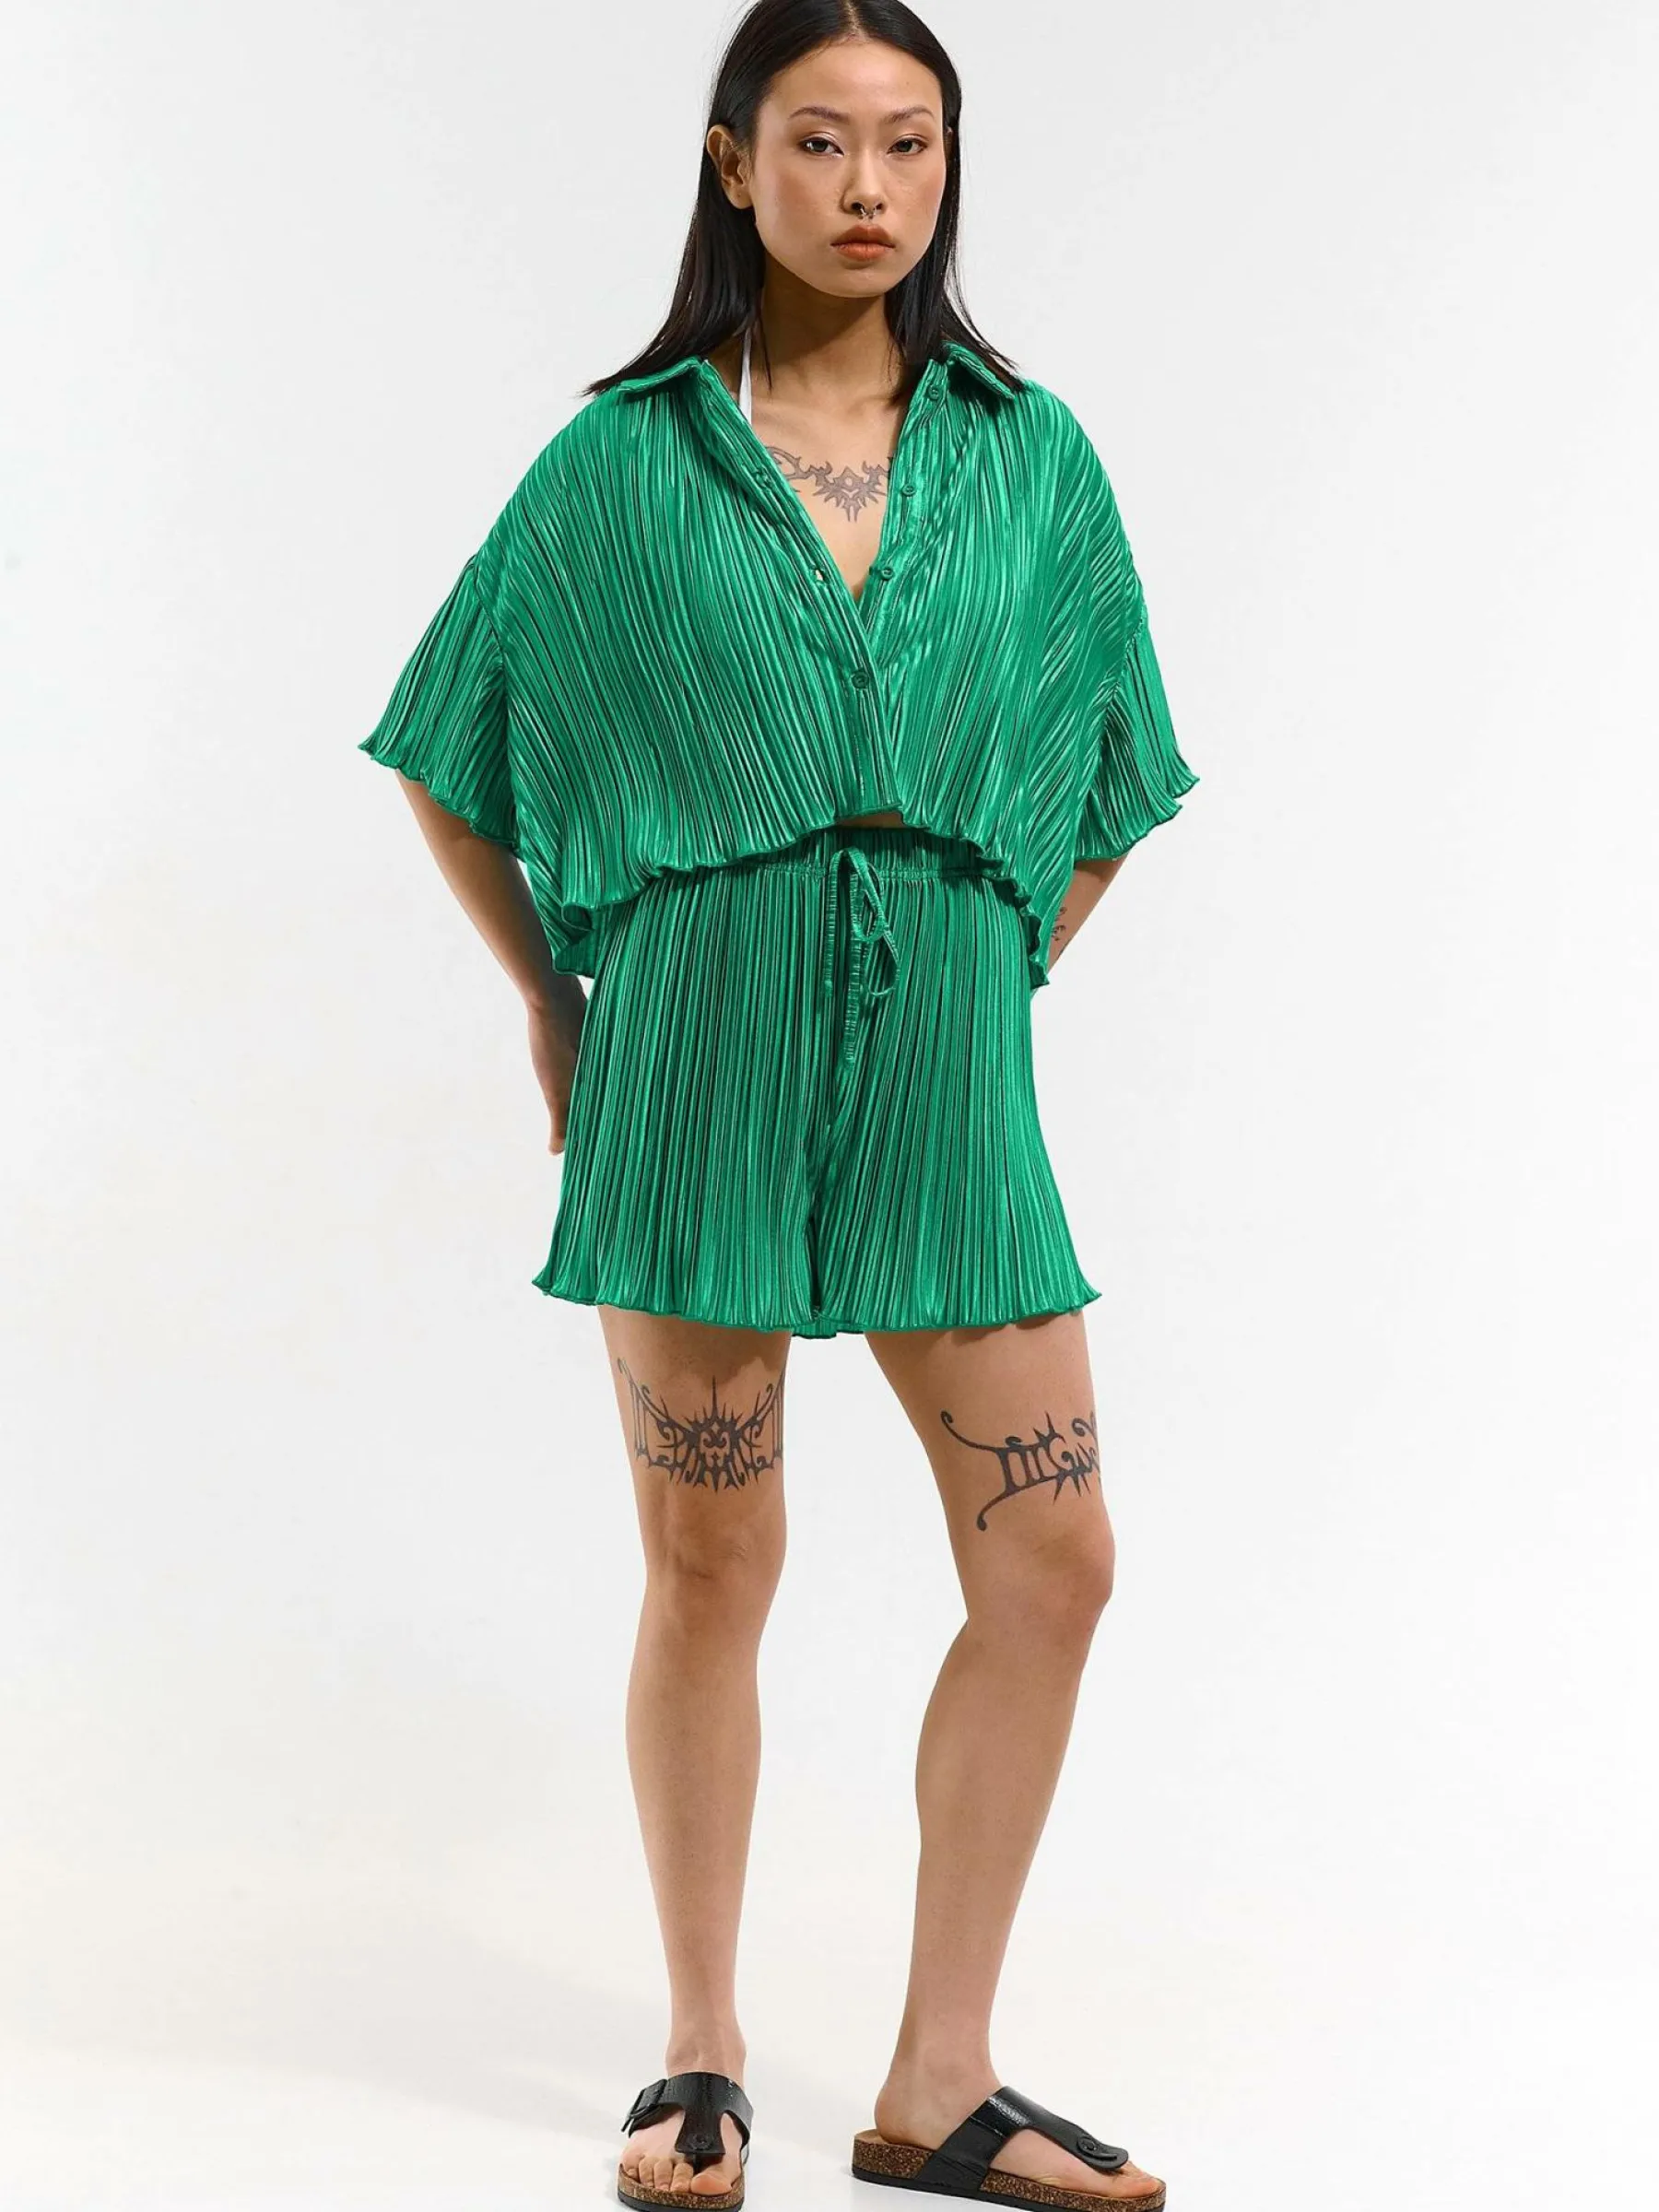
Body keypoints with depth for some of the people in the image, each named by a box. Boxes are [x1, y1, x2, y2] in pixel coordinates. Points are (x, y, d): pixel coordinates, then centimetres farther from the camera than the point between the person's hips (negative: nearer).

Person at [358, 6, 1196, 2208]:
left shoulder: (1034, 457, 7)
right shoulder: (622, 463, 1)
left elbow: (1106, 782, 18)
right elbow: (452, 755, 10)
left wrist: (996, 970, 11)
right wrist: (561, 1005, 7)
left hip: (943, 1060, 3)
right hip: (697, 1052, -2)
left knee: (1053, 1560, -1)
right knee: (710, 1561, 3)